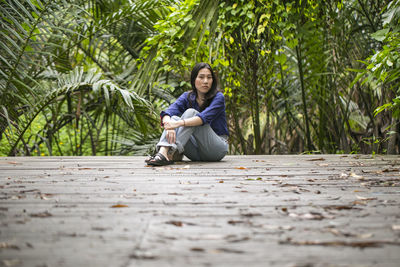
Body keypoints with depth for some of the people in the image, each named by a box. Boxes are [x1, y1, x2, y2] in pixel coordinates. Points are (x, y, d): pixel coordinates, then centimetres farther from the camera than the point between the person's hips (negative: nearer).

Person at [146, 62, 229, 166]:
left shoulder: (218, 97, -9)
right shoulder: (187, 97, 4)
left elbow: (204, 118, -28)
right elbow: (167, 113, -14)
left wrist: (179, 123, -42)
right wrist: (169, 124, -37)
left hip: (218, 148, -4)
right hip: (196, 154, 4)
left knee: (191, 113, -25)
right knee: (174, 118, -18)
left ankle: (170, 153, -44)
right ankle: (162, 151, -44)